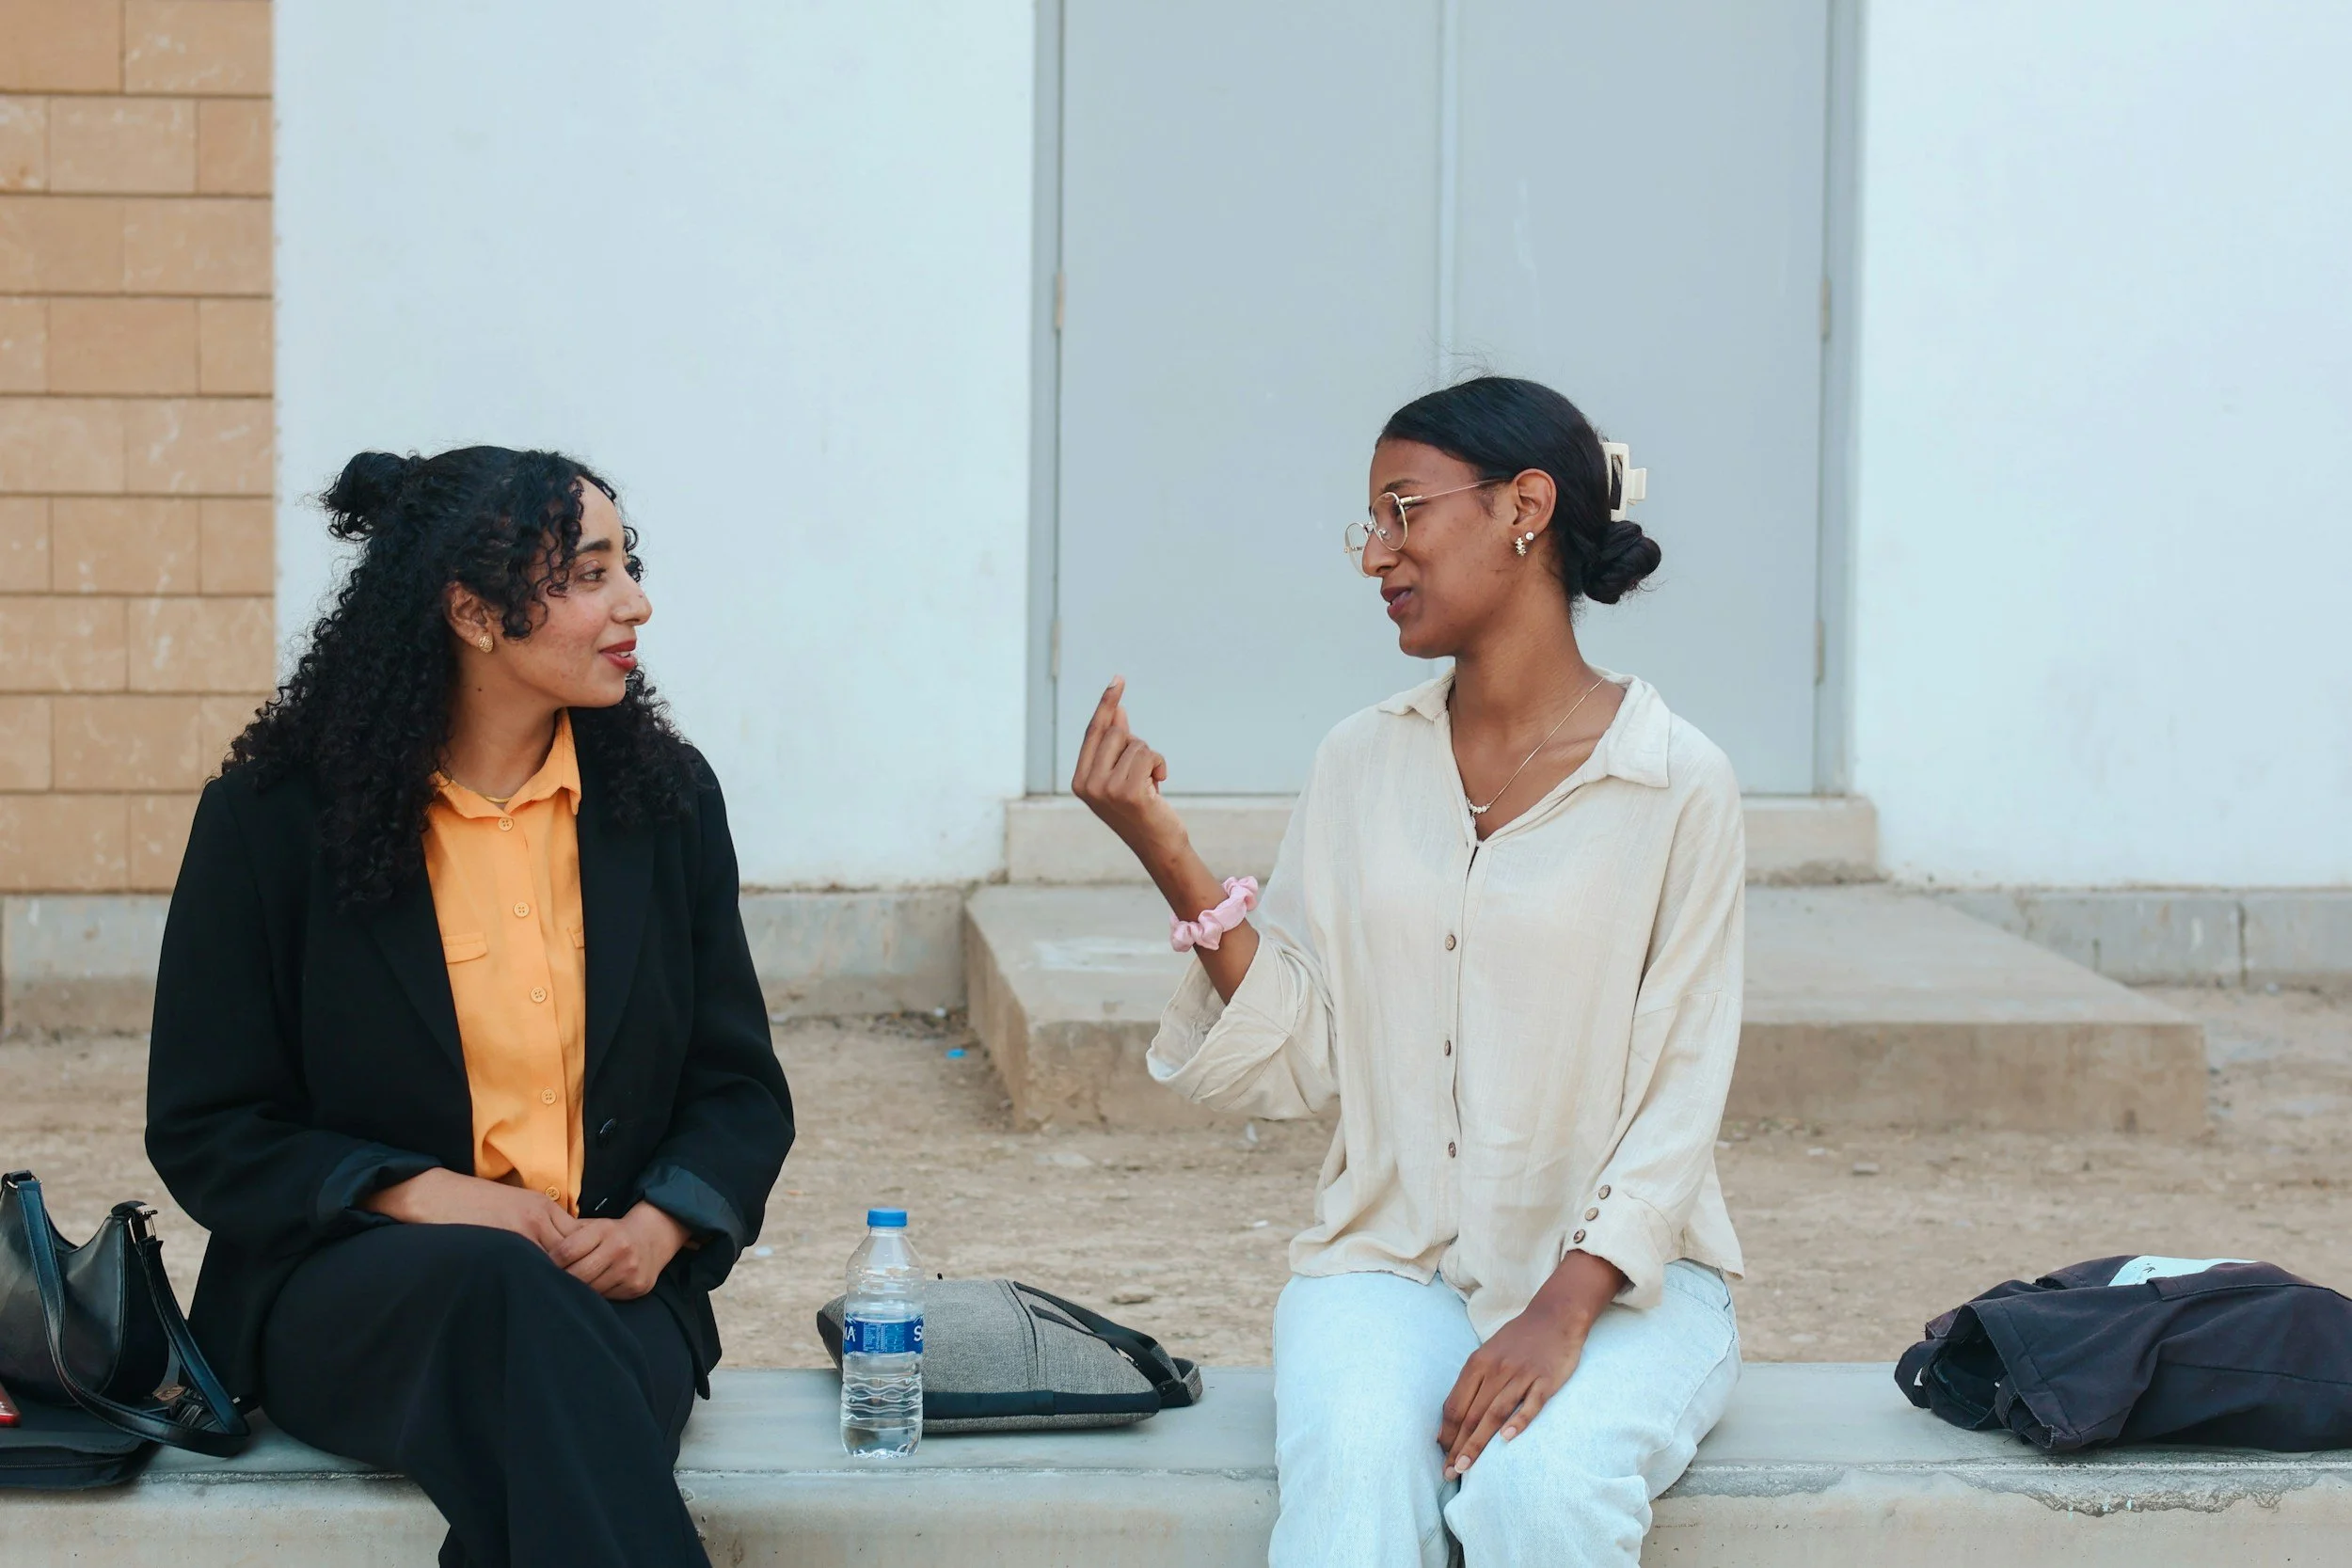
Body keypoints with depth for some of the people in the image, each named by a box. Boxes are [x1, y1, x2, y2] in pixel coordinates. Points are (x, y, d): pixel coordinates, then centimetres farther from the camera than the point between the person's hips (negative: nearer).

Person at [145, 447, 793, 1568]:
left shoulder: (665, 799, 9)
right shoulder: (274, 820, 0)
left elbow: (739, 1087, 14)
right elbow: (203, 1131, 1)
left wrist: (659, 1224, -9)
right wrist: (425, 1197, -15)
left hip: (608, 1293, 1)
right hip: (346, 1288, -1)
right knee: (503, 1288, -38)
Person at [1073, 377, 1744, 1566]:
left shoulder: (1678, 786, -3)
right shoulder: (1361, 765, 8)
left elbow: (1680, 1099, -7)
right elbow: (1293, 1065, 2)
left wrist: (1564, 1309, -20)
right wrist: (1169, 859, -8)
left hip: (1617, 1276, -2)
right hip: (1391, 1267, 2)